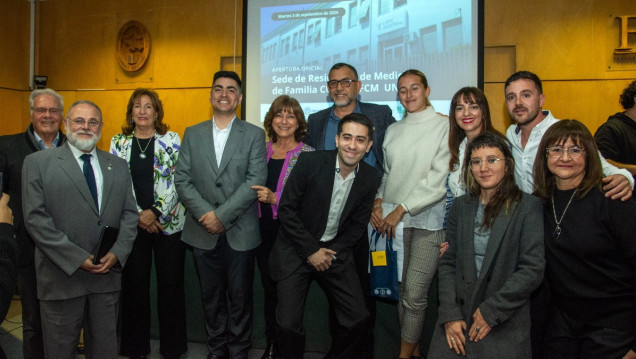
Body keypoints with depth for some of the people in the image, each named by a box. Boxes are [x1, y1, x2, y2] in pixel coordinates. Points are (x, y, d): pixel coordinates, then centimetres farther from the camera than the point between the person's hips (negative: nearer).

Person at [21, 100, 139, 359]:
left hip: (108, 274, 3)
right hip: (62, 277, -3)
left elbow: (130, 214, 8)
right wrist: (77, 259, -14)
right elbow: (35, 218, -9)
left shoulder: (118, 166, 11)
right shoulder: (38, 162, -1)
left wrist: (117, 253, -8)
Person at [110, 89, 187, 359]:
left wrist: (155, 212, -12)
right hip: (131, 224, 1)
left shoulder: (171, 140, 3)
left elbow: (178, 181, -4)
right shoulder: (118, 142, 7)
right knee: (134, 284, 7)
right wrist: (139, 216, -9)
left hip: (168, 223, -1)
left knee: (170, 284, 4)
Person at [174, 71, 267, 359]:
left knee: (240, 297, 7)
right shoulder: (192, 134, 9)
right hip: (203, 231, 3)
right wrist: (205, 213, -12)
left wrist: (222, 216, -15)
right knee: (211, 297, 13)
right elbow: (182, 179, 2)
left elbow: (255, 181, -9)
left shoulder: (254, 135, 0)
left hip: (240, 232, -2)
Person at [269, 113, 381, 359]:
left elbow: (357, 225, 5)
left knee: (358, 318, -2)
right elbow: (286, 208, -12)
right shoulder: (310, 162, -15)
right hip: (297, 249, -3)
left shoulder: (370, 180, -4)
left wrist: (333, 253, -8)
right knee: (288, 324, -8)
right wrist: (311, 250, -14)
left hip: (335, 251, 3)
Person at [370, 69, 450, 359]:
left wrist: (401, 209, -12)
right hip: (393, 221, 5)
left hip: (428, 220, -4)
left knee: (414, 294, -5)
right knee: (400, 289, 9)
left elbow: (439, 180, -9)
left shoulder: (443, 127, -1)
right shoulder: (393, 131, 14)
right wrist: (378, 202, 1)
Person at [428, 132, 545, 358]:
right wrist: (450, 315, -5)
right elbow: (447, 263, 4)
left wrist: (491, 311, -11)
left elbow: (532, 270, -10)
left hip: (504, 326, -3)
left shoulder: (528, 207, -5)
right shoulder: (461, 206, 6)